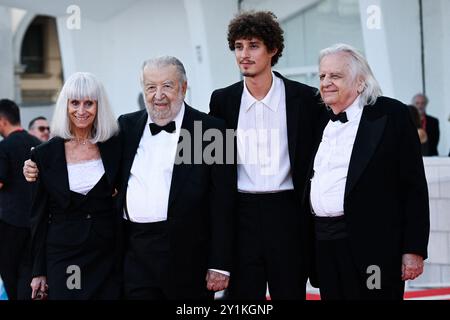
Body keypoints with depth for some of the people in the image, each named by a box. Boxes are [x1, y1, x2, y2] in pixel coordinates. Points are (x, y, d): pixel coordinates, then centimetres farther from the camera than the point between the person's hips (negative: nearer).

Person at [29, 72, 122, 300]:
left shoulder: (114, 146, 3)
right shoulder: (46, 154, 0)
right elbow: (39, 215, 3)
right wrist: (39, 271, 2)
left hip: (108, 255, 1)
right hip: (64, 255, -1)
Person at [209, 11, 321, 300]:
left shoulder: (304, 98, -1)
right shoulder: (223, 100, 7)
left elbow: (315, 160, 4)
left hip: (287, 213, -2)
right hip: (241, 215, 2)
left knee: (289, 293, 3)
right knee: (242, 296, 2)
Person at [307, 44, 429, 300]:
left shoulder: (391, 115, -3)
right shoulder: (321, 123, 16)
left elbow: (414, 187, -6)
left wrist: (414, 250, -11)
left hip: (372, 247, -6)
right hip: (324, 245, 6)